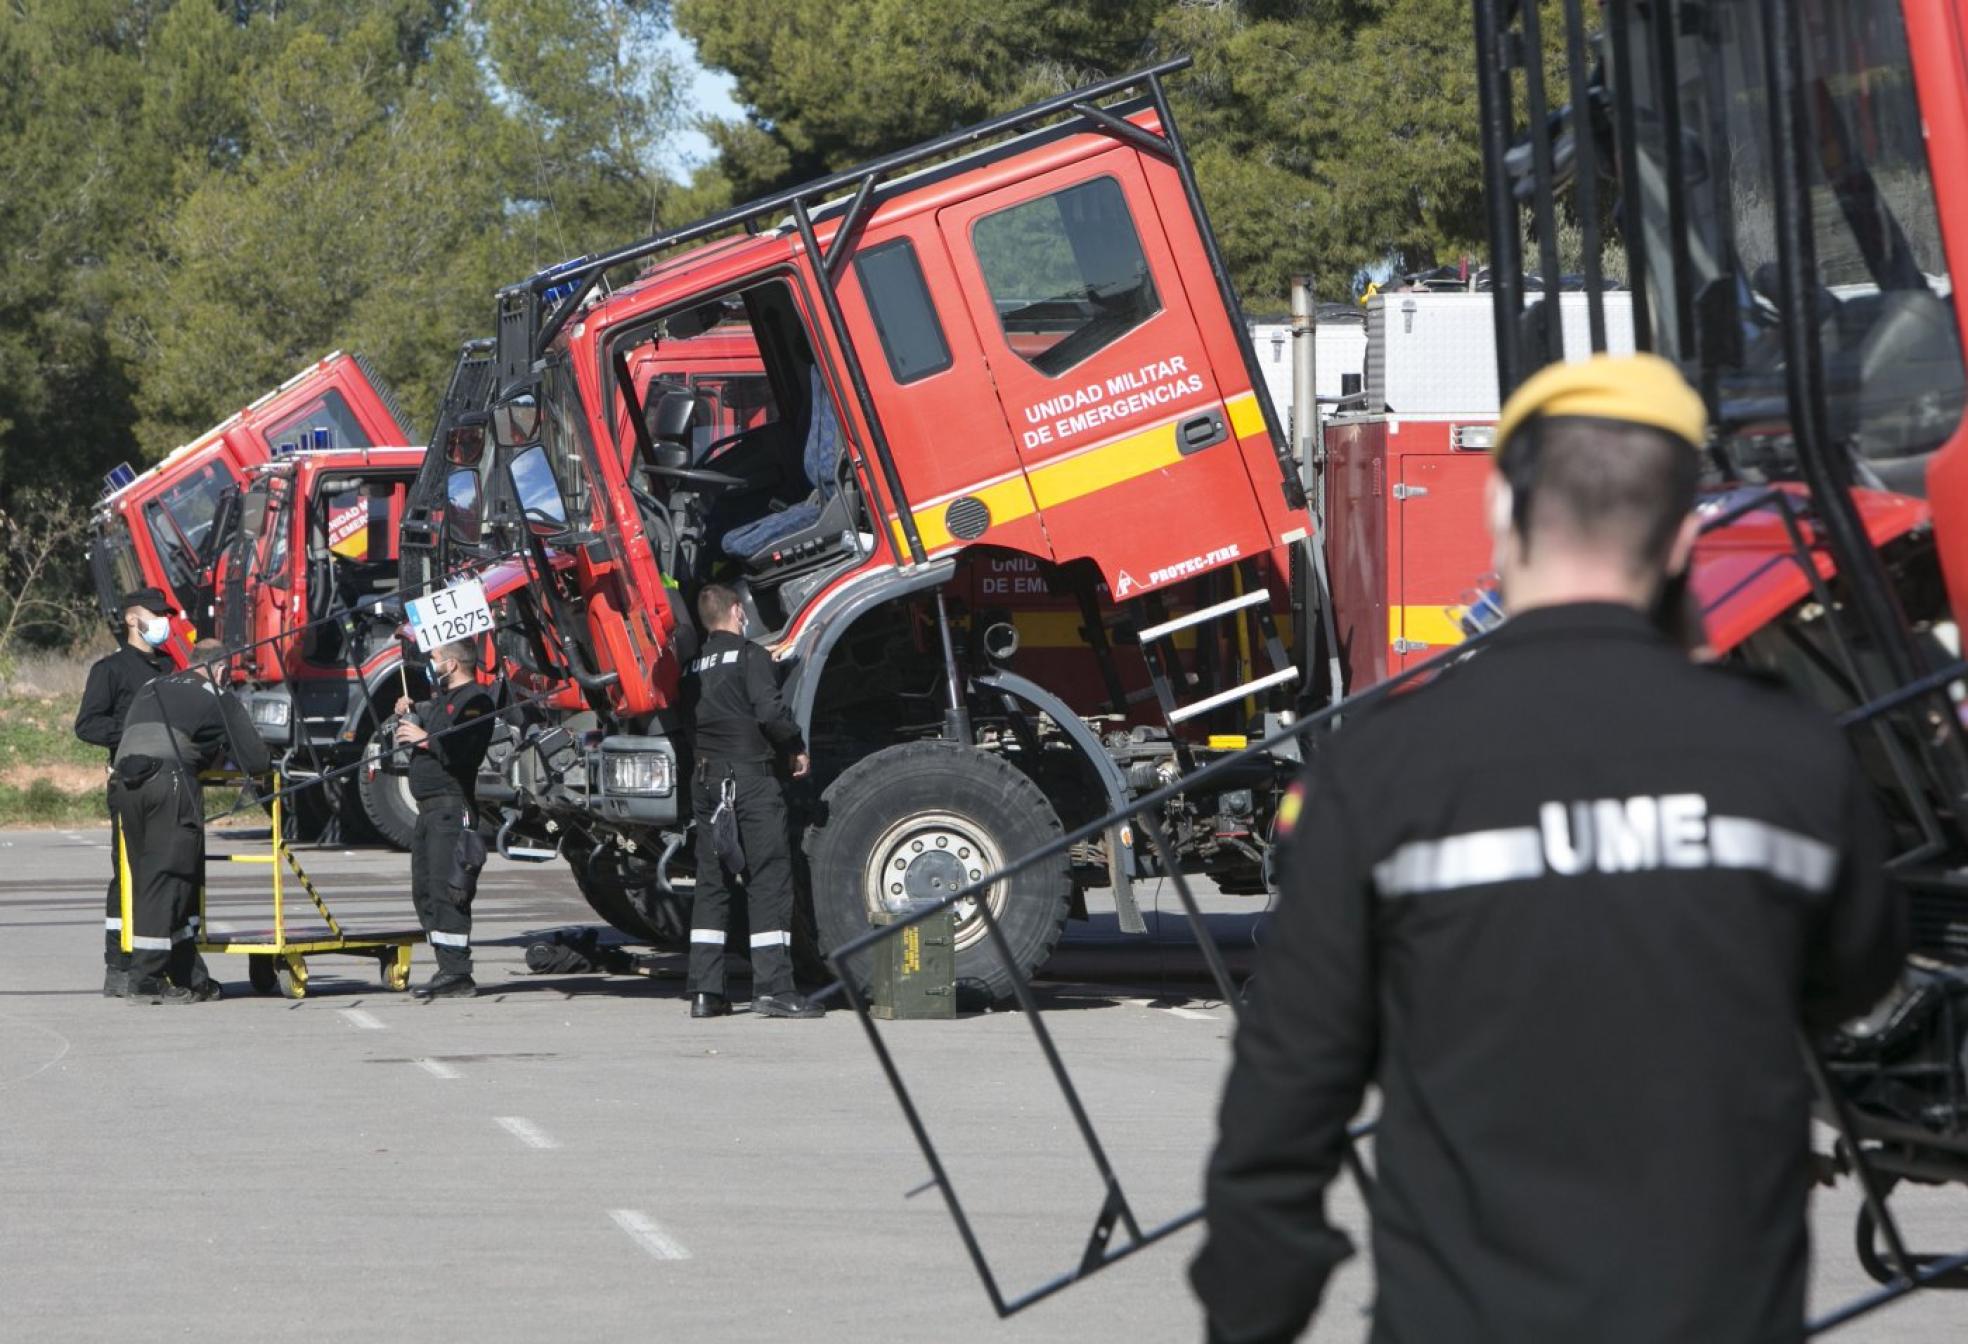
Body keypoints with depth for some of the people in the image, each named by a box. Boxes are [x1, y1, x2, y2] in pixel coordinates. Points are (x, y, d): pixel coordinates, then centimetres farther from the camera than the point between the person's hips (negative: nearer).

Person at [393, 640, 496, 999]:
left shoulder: (474, 701, -10)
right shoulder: (443, 699, 23)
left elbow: (460, 752, -24)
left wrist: (425, 738, -14)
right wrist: (407, 716, 12)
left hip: (452, 808, -11)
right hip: (429, 808, 11)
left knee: (446, 891, -14)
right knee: (425, 891, 11)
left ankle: (457, 974, -15)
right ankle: (447, 970, 14)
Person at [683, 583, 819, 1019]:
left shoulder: (695, 667, 13)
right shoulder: (749, 656, -7)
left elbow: (690, 718, 16)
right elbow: (770, 712, -16)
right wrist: (797, 749, -1)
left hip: (706, 779, 7)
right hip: (750, 776, -7)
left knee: (710, 884, 9)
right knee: (769, 882, -5)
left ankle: (704, 991, 5)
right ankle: (773, 988, -11)